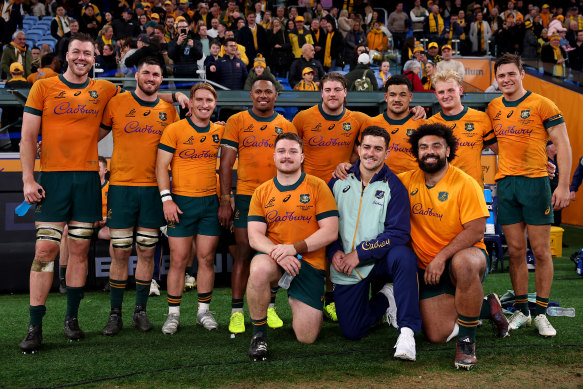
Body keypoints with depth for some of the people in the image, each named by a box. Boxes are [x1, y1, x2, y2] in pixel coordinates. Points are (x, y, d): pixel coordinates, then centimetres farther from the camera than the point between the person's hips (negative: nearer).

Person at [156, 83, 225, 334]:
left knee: (207, 258, 6)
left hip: (210, 202, 3)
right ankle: (173, 314, 9)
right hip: (182, 202, -3)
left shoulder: (220, 131, 7)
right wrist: (167, 199, -13)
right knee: (178, 259, -1)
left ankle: (203, 311, 17)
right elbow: (161, 166, -5)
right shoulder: (175, 130, -3)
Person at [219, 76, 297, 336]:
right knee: (244, 253, -4)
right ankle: (237, 311, 2)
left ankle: (269, 308, 17)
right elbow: (226, 163, 0)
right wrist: (225, 200, -6)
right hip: (245, 196, -2)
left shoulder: (286, 127, 10)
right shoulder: (237, 122, 3)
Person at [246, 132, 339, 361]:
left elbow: (330, 232, -7)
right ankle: (259, 334, -15)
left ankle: (295, 301, 31)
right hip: (273, 257, 1)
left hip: (310, 262, -1)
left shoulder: (317, 187, 0)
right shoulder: (262, 192, 7)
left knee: (307, 337, -7)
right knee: (259, 269, -38)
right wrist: (277, 252, -22)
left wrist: (294, 247, -20)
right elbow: (255, 236, -1)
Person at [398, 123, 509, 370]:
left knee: (464, 263, -43)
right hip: (428, 268, 5)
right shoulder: (408, 181, 3)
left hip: (465, 254, -5)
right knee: (437, 336, -8)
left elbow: (476, 231, -17)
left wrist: (441, 258, -25)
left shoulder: (465, 184, -11)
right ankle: (486, 307, 22)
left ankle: (466, 340, -24)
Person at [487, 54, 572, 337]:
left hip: (535, 181, -4)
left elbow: (563, 145, -4)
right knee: (516, 251, 6)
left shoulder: (542, 105, -3)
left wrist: (563, 186, -11)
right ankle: (520, 311, 15)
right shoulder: (493, 108, 11)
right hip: (505, 184, 4)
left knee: (541, 251, -1)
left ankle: (541, 314, 8)